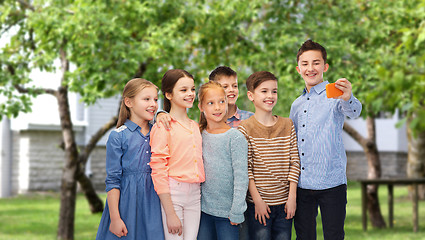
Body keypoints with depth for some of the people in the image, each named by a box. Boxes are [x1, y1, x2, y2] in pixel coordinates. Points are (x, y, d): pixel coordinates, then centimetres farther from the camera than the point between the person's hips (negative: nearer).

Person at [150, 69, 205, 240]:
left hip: (195, 194, 6)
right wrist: (170, 213, -14)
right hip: (172, 194, -6)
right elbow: (158, 171, -11)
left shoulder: (195, 126, 14)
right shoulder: (163, 127, -7)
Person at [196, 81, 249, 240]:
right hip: (204, 209, 4)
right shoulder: (198, 134, 4)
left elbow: (241, 177, -12)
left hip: (227, 211, -4)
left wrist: (236, 211, -14)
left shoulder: (235, 137, -10)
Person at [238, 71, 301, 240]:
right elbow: (246, 169, -8)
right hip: (259, 204, -3)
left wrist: (292, 197, -2)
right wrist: (257, 200, -11)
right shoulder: (245, 128, -5)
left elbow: (294, 163, 5)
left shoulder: (287, 125, 6)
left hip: (284, 203, 3)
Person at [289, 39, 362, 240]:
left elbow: (353, 112, -27)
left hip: (331, 183, -5)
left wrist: (347, 99, -50)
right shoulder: (297, 105, 14)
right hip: (301, 184, 5)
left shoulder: (334, 95, -4)